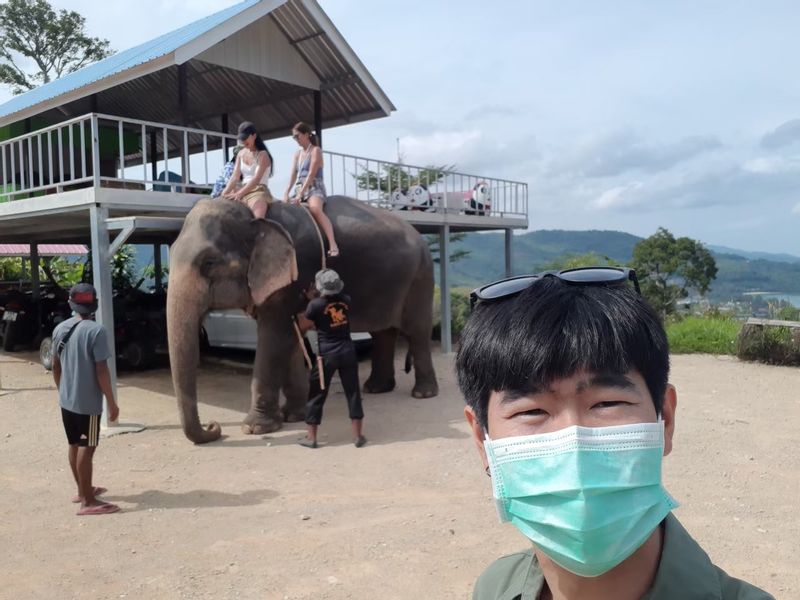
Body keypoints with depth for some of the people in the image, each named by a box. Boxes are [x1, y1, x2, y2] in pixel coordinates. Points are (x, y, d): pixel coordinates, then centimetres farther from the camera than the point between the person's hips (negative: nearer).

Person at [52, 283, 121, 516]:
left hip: (66, 400, 7)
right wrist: (111, 402, -13)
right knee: (86, 448, -2)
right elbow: (101, 371, -19)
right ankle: (88, 502, 4)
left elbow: (56, 367, 12)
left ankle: (83, 490, 33)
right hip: (88, 402, -7)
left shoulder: (60, 329, 5)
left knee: (74, 445, 18)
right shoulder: (96, 331, -18)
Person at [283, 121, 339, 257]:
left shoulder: (315, 150, -3)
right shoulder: (297, 154, 18)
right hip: (299, 189, 8)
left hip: (314, 188, -8)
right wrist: (286, 193, -7)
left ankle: (333, 245, -47)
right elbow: (293, 176, 9)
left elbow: (311, 174, -14)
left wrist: (300, 194, -22)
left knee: (315, 209, -37)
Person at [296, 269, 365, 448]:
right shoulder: (346, 300, 1)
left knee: (316, 395, 9)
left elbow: (304, 326, -1)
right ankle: (358, 435, 12)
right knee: (353, 393, 9)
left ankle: (311, 437, 14)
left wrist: (300, 315, 17)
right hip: (347, 351, 3)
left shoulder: (316, 305, -12)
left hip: (326, 354, -3)